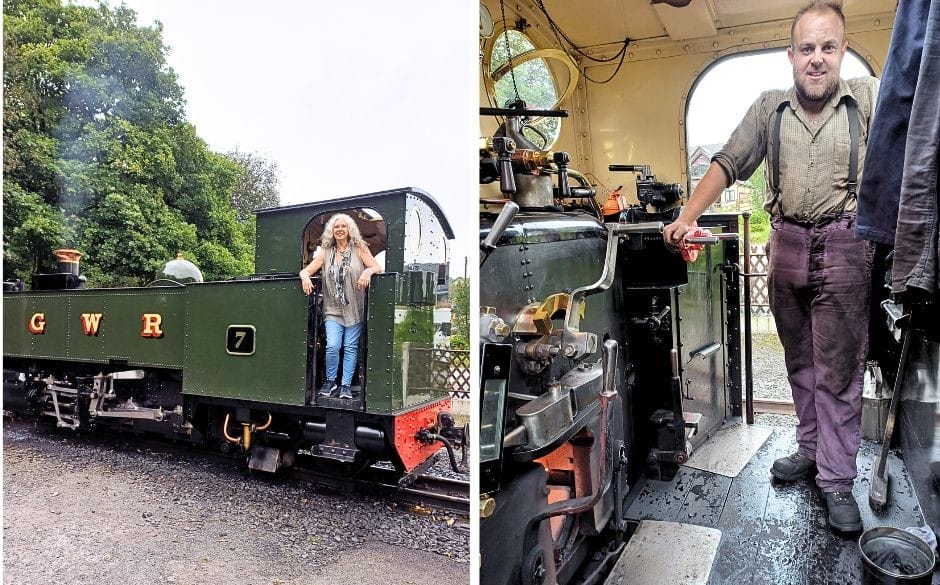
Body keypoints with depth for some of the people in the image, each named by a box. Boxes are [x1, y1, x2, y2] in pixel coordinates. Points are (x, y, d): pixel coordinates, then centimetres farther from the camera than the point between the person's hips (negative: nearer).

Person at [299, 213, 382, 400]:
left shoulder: (359, 249, 2)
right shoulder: (326, 252, 9)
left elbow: (377, 267, -6)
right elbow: (306, 270, 6)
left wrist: (368, 271, -29)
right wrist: (305, 277, -18)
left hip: (354, 309, -1)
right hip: (333, 309, 1)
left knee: (351, 347, 2)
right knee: (332, 346, -9)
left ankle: (346, 385, 13)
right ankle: (330, 381, 14)